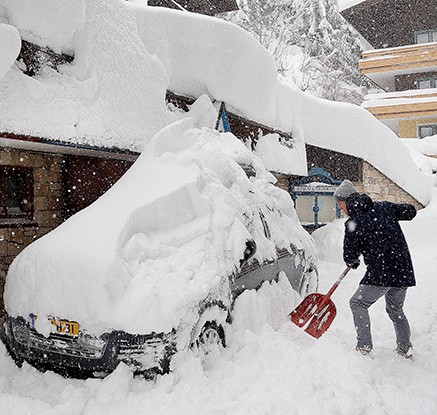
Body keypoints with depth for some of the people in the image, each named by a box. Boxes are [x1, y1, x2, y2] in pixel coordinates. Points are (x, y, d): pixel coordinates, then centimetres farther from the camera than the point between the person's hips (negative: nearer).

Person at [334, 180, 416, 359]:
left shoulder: (354, 223, -11)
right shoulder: (384, 207, 5)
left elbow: (349, 255, -4)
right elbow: (410, 212, 15)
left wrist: (353, 262, 18)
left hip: (381, 273, -7)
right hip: (404, 270, 7)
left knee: (358, 304, 6)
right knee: (396, 310, 24)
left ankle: (364, 347, 1)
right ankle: (406, 349, 31)